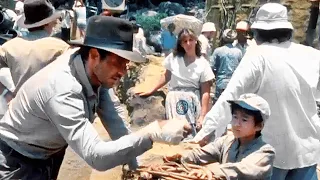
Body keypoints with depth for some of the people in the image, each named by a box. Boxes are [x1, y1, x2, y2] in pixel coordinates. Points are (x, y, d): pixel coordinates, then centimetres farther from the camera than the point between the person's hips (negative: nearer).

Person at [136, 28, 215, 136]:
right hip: (174, 100, 1)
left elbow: (205, 92, -4)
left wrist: (202, 116, -10)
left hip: (192, 103, -1)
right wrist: (151, 91, 16)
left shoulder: (203, 63, -4)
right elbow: (166, 76, 16)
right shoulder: (173, 58, 1)